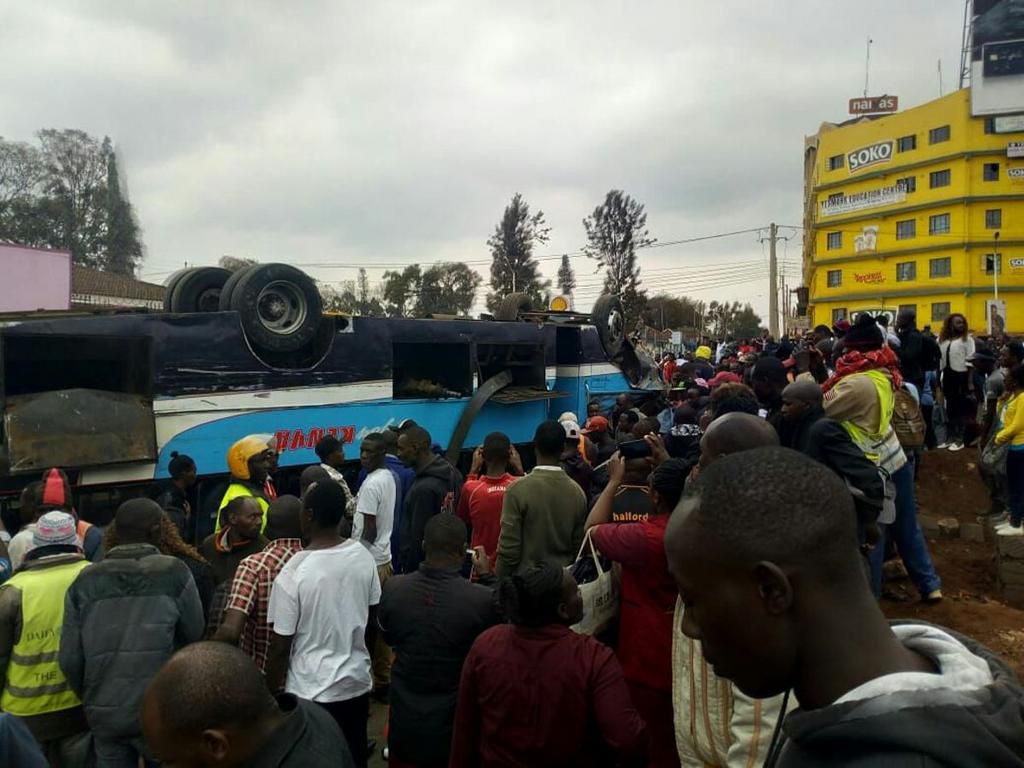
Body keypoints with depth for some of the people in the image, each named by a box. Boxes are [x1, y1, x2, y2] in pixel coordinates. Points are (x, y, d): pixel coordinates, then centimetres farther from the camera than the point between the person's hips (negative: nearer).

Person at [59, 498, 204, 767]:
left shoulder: (84, 581, -2)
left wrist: (91, 700, 16)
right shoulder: (174, 572, -9)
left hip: (105, 714, 3)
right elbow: (194, 637, -4)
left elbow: (70, 659, -1)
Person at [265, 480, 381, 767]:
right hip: (358, 683, 4)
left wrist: (271, 696, 1)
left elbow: (280, 648, -14)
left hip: (311, 694, -4)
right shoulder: (364, 557, -7)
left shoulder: (292, 573, -21)